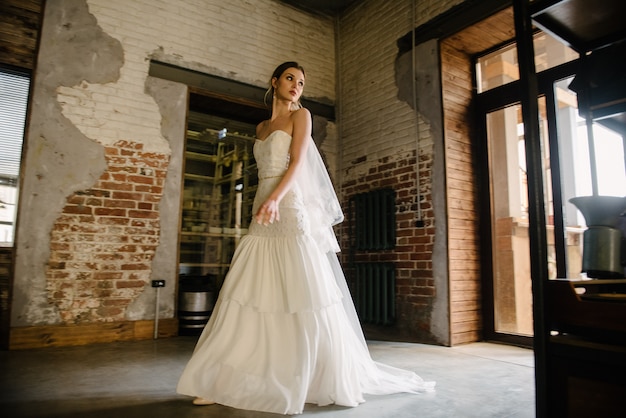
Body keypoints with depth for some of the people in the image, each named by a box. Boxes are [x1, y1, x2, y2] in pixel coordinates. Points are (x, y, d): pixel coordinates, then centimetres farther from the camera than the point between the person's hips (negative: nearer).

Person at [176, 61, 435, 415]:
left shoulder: (301, 115, 5)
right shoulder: (262, 127, 23)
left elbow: (298, 162, -8)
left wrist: (275, 199, -22)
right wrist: (263, 204, 14)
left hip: (291, 212, -6)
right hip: (263, 218, 6)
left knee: (303, 296, -6)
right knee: (249, 296, 3)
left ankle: (330, 377, 9)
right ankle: (224, 381, 10)